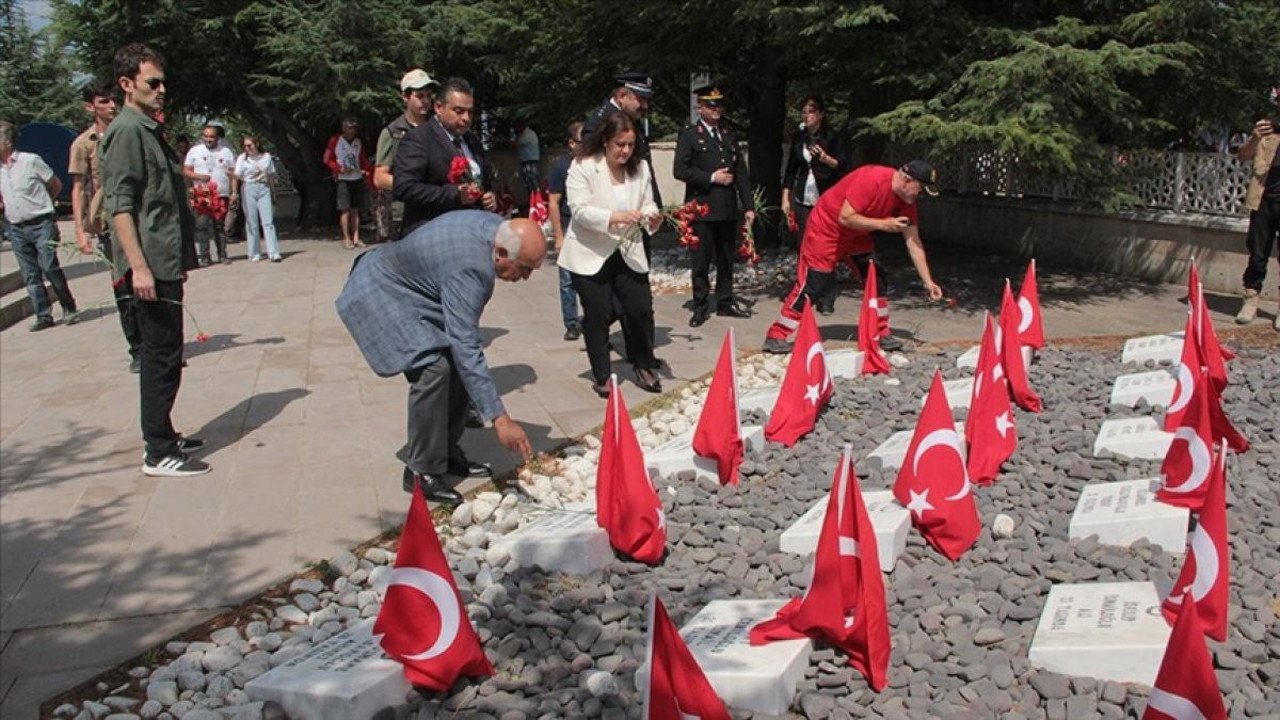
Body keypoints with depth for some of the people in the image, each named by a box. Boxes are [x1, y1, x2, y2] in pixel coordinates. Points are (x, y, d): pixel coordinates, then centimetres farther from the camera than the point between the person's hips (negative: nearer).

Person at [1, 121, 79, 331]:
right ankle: (43, 316, 7)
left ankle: (69, 309, 5)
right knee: (30, 275, 4)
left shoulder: (31, 160, -5)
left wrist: (39, 205, 6)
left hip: (40, 225, -5)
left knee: (50, 267, -9)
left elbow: (56, 185, 3)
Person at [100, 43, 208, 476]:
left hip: (165, 263, 10)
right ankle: (159, 453, 0)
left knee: (163, 355, 15)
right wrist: (138, 265, -23)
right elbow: (119, 205, -17)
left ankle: (163, 437, 25)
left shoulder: (150, 129, 19)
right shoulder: (127, 131, -10)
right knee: (162, 357, -6)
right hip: (151, 267, -10)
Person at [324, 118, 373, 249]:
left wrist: (370, 173, 0)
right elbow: (327, 160, -1)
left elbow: (364, 160, 14)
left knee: (355, 210, 7)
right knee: (345, 210, -5)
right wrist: (340, 168, -13)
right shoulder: (335, 141, -2)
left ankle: (356, 238, 11)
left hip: (358, 179, 4)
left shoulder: (358, 142, 12)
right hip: (343, 180, -4)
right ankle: (346, 239, 0)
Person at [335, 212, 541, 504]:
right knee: (432, 369, -24)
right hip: (378, 295, -10)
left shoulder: (497, 227, -10)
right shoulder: (468, 271, -36)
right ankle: (421, 471, -11)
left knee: (458, 364, 3)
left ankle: (447, 451, 16)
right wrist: (499, 419, -40)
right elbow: (466, 349, -39)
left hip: (409, 286, 10)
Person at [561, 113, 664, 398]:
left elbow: (647, 204, 5)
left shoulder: (640, 168, 4)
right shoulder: (583, 167, -11)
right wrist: (615, 217, -32)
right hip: (590, 255, -4)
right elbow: (580, 210, -19)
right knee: (598, 315, 2)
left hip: (628, 253, 4)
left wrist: (651, 216, -19)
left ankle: (644, 366, 22)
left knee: (641, 309, 0)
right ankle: (601, 376, 18)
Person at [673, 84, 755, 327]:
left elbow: (741, 172, 15)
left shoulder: (730, 135, 17)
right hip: (702, 207, -5)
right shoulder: (689, 135, 1)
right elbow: (679, 170, -8)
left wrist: (748, 206, 9)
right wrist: (711, 177, -12)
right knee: (701, 260, -1)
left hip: (728, 208, 5)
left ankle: (725, 302, 21)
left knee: (727, 259, 10)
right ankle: (700, 307, 7)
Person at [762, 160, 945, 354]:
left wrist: (927, 281, -5)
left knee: (877, 279, 0)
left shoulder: (906, 200, -7)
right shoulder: (871, 179, -31)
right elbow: (845, 218, -32)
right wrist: (883, 224, -33)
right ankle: (775, 337, -6)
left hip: (856, 234, 8)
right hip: (826, 229, -8)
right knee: (811, 285, -11)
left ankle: (881, 334, 10)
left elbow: (913, 243, -3)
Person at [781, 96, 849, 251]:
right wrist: (785, 198, 8)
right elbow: (791, 169, 13)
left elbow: (844, 166, -5)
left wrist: (825, 158, -23)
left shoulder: (832, 136, -1)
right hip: (802, 199, 4)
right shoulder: (798, 138, 10)